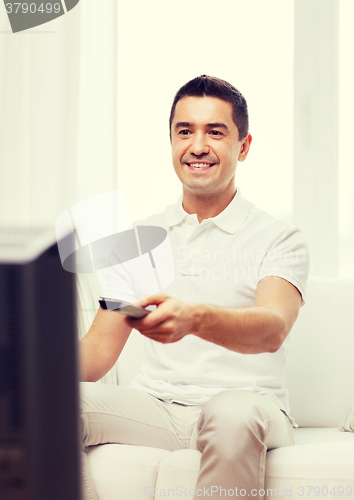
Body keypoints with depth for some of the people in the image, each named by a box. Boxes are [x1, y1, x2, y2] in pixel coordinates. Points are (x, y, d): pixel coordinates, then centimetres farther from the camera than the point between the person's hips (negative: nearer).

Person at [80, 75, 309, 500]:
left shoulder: (278, 239, 3)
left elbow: (272, 329, -18)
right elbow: (98, 351, 11)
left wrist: (195, 318, -41)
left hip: (245, 405, -3)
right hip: (155, 406, 3)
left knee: (232, 415, -39)